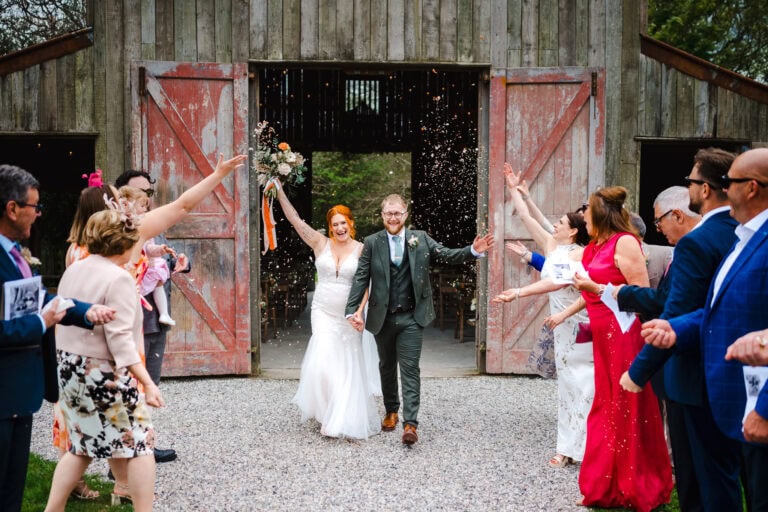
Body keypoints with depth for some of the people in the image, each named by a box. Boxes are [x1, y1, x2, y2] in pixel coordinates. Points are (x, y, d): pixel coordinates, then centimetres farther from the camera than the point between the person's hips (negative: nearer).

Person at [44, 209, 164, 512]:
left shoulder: (73, 271, 7)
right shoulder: (119, 278, -18)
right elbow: (120, 339, -23)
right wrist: (148, 383, -23)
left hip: (69, 367, 8)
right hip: (102, 373, -8)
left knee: (82, 446, 19)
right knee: (139, 443, 4)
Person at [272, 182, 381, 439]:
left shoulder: (361, 249, -2)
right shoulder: (321, 243, 1)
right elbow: (294, 219, -2)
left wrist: (359, 309, -19)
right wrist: (279, 190, -5)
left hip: (349, 315, 0)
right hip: (324, 313, 0)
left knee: (349, 367, 6)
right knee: (323, 361, -11)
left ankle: (348, 420, 20)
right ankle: (328, 413, 11)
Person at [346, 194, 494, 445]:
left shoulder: (420, 238, 2)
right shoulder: (372, 243, -1)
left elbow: (447, 255, -3)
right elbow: (361, 278, -4)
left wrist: (473, 250, -20)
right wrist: (352, 310, -13)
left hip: (411, 317, -1)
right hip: (382, 317, 2)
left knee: (410, 368, -6)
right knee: (387, 367, 17)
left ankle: (410, 423, -6)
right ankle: (391, 411, 36)